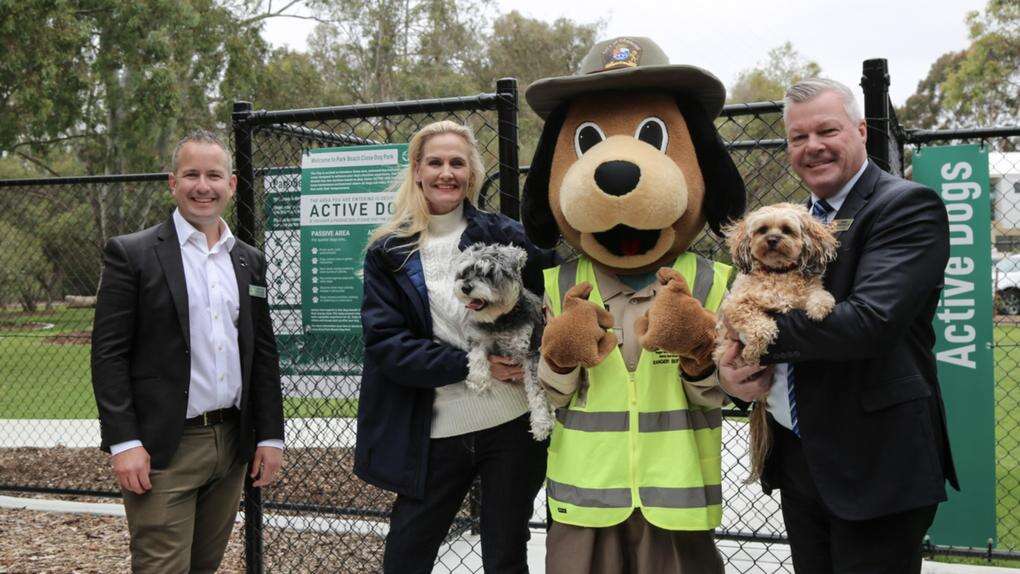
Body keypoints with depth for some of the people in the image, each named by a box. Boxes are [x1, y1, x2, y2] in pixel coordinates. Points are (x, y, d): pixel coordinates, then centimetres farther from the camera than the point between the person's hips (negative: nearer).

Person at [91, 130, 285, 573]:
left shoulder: (249, 260, 11)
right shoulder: (131, 253, -4)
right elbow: (108, 354, -8)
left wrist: (270, 435, 8)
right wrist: (123, 443, -14)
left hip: (233, 443, 5)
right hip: (162, 451, -5)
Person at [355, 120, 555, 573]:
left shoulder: (504, 236, 2)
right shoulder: (388, 252, 3)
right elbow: (385, 342, -7)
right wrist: (469, 364, -14)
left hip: (512, 422, 0)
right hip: (435, 433, 0)